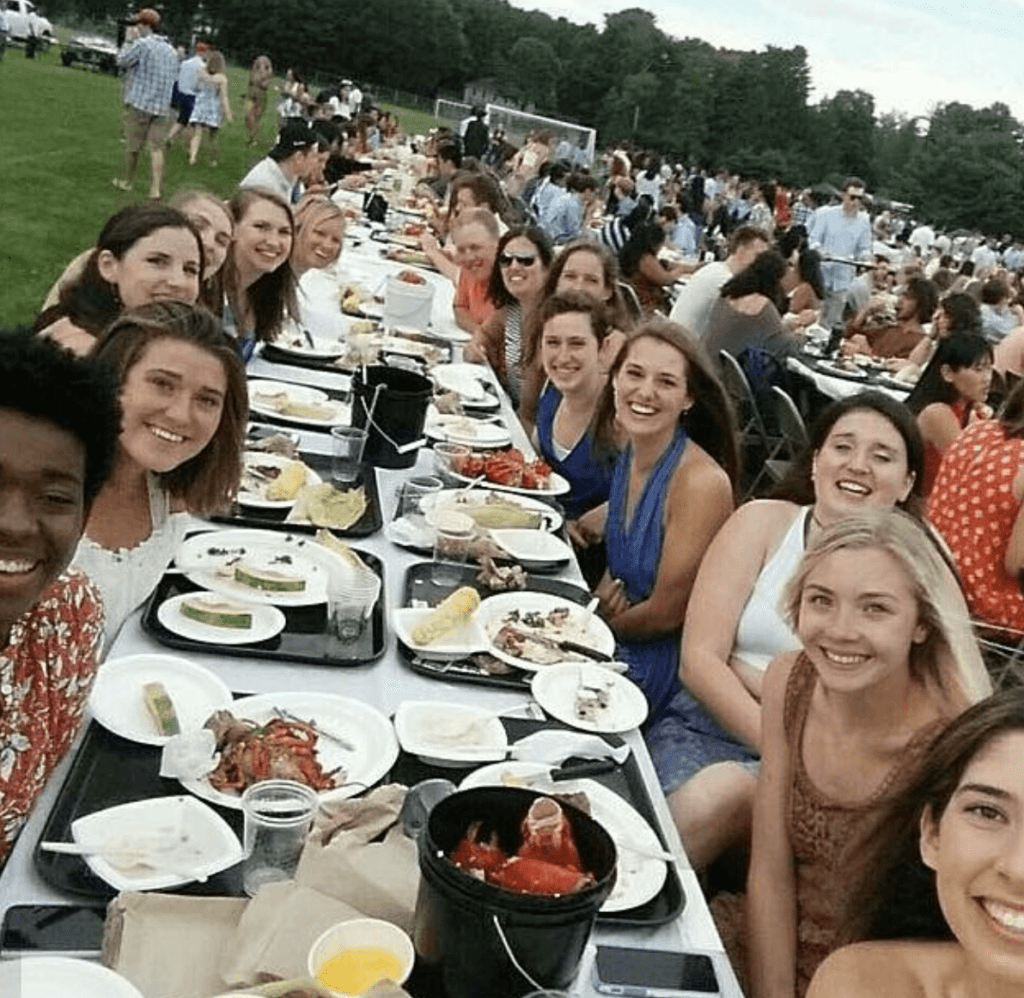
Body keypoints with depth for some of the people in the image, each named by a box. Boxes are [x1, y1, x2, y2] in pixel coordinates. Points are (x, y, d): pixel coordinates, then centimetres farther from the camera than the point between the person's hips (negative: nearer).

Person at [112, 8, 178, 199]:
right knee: (156, 148, 1)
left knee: (133, 146, 9)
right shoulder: (171, 50, 12)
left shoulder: (142, 44, -9)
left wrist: (128, 41, 10)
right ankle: (155, 189, -7)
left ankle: (126, 181, 23)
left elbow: (121, 61, 1)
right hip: (163, 106, 5)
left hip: (141, 103, -5)